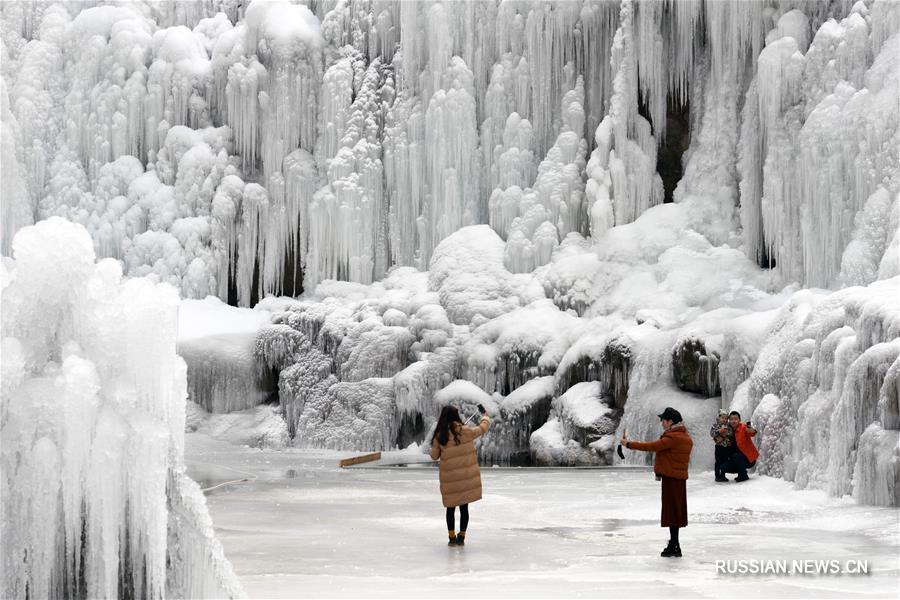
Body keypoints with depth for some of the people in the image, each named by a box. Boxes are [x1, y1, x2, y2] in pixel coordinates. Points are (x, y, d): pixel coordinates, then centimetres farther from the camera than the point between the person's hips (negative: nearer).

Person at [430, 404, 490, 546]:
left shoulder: (440, 436, -7)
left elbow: (434, 455, 4)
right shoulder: (465, 431, -10)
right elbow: (482, 428, 7)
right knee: (464, 507, 9)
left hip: (449, 477, 0)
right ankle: (461, 537, 14)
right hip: (467, 476, 0)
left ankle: (452, 537, 14)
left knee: (450, 508, 13)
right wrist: (485, 416, 26)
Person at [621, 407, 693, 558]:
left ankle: (674, 546, -4)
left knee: (671, 510, -5)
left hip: (671, 478, -9)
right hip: (680, 477, 9)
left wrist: (629, 444, -11)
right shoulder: (686, 437, 13)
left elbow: (651, 446, -17)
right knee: (675, 511, 14)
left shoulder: (672, 437, -17)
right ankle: (674, 544, 20)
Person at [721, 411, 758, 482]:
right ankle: (742, 472, 16)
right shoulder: (730, 430, 3)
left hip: (750, 458, -6)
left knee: (736, 456, -33)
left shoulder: (743, 427, -15)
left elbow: (752, 433, -36)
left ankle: (743, 476, -12)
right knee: (724, 468, -7)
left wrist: (751, 431, -59)